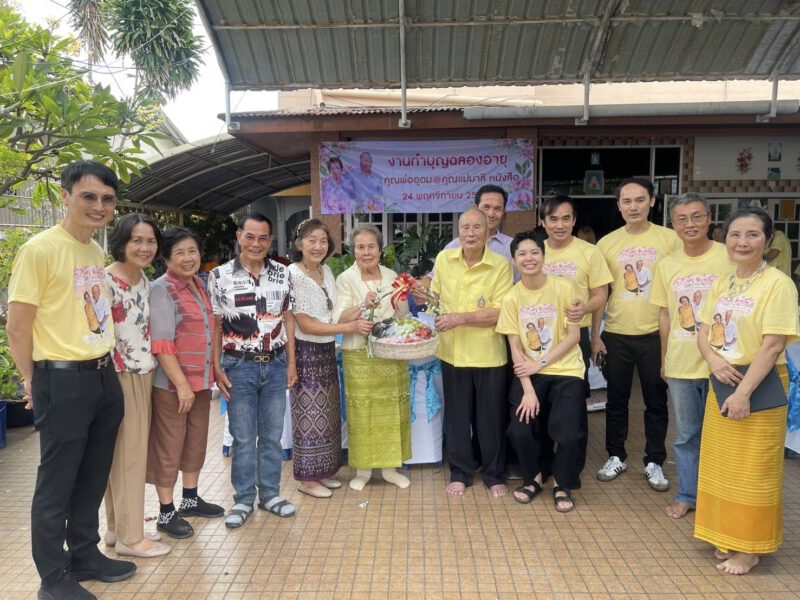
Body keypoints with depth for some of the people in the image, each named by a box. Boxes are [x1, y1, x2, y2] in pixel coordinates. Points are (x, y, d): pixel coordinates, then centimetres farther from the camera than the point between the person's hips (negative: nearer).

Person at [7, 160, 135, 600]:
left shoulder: (97, 252, 10)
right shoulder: (40, 249, -13)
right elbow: (17, 327, -12)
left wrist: (105, 362, 16)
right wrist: (33, 383, -4)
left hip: (104, 377, 7)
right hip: (63, 381, -7)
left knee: (93, 478, 18)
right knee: (56, 484, 7)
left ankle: (84, 555, 35)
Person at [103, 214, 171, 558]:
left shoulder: (145, 281, 9)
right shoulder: (104, 281, -16)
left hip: (143, 375, 8)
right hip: (118, 377, -8)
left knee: (134, 452, 15)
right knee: (126, 455, 1)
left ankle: (118, 527, 29)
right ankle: (129, 537, 14)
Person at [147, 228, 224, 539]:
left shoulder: (200, 285, 9)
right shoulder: (161, 289, -13)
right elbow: (162, 344, -19)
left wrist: (212, 373, 14)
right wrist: (182, 384, -20)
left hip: (201, 380, 8)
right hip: (171, 384, -7)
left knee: (196, 441, 18)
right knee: (168, 447, 5)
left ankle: (190, 499, 34)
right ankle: (166, 513, 19)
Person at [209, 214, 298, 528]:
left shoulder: (282, 273, 3)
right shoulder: (220, 275, -5)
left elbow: (288, 319, 7)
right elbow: (214, 326, -2)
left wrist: (291, 362, 4)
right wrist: (217, 368, -6)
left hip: (275, 365, 3)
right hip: (239, 366, -2)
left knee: (272, 435, 12)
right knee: (243, 437, 7)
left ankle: (270, 494, 27)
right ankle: (243, 499, 22)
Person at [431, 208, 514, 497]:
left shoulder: (501, 265, -11)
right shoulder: (444, 259, 0)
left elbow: (501, 313, -16)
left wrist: (460, 318, -22)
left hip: (489, 354, -3)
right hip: (452, 352, 3)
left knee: (491, 417, 10)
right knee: (457, 416, 14)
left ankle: (494, 475, 30)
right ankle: (460, 472, 32)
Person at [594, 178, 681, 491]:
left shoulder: (670, 239, -2)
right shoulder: (607, 243, 2)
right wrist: (594, 336, 2)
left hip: (656, 334, -1)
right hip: (616, 335, 1)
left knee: (656, 401, 9)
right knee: (616, 400, 12)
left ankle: (654, 462, 25)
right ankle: (616, 456, 28)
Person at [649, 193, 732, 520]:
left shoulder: (728, 258, -7)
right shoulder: (666, 265, 4)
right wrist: (664, 359, 10)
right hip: (680, 364, 3)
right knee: (687, 434, 15)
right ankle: (687, 495, 30)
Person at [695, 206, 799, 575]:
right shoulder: (721, 284, 8)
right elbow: (704, 332, 9)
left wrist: (743, 392, -21)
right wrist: (713, 359, -12)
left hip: (759, 383, -6)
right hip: (721, 382, 6)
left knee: (752, 468, 5)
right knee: (721, 464, 14)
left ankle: (749, 548, 21)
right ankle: (727, 537, 30)